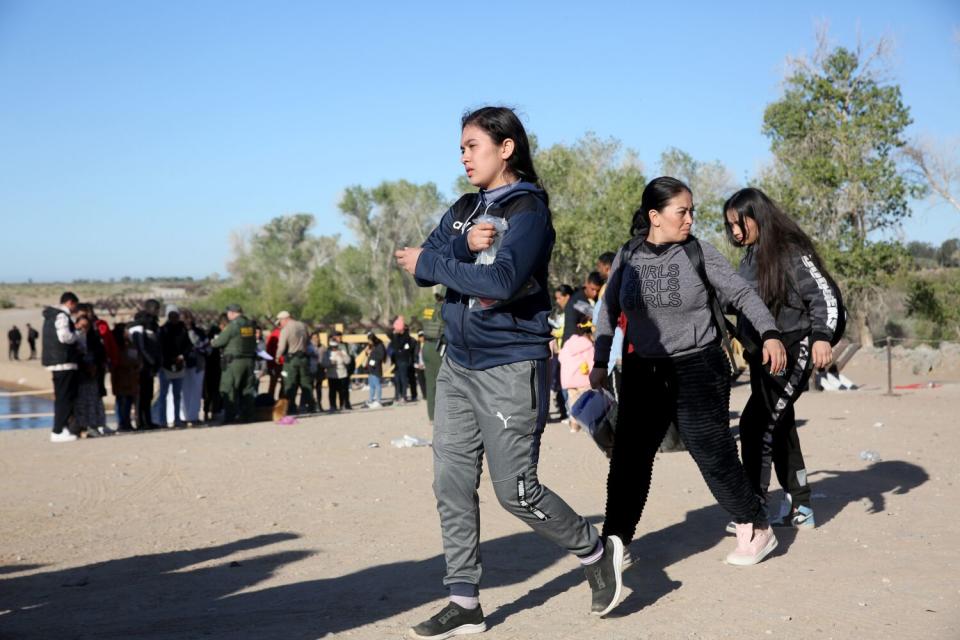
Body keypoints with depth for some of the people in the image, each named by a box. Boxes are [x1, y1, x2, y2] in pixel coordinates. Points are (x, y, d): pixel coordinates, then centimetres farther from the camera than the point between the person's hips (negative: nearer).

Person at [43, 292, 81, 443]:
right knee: (64, 397, -8)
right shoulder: (62, 316, -11)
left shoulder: (51, 316, 20)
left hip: (56, 361, 10)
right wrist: (77, 335, -6)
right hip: (64, 362, -10)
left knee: (61, 397, 14)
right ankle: (58, 431, -8)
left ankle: (63, 427, 17)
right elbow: (64, 336, -24)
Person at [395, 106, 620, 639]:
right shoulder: (464, 209, 13)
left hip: (510, 369, -7)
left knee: (517, 491, -3)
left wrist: (433, 262, -15)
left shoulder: (528, 209, -10)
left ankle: (598, 554, 20)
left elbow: (503, 281, -24)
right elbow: (421, 265, 2)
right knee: (451, 484, 4)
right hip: (458, 366, 7)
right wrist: (463, 246, -15)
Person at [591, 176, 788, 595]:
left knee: (713, 454, -1)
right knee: (628, 458, -1)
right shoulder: (628, 257, 5)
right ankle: (614, 544, 7)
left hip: (698, 371, -3)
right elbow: (609, 311, 12)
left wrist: (769, 334, -13)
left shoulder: (699, 254, -3)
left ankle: (757, 530, 17)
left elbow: (742, 294, 0)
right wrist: (600, 363, 8)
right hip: (644, 373, 3)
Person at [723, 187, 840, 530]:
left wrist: (821, 337, -30)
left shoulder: (791, 251, -11)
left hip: (791, 352, -8)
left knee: (757, 422, -16)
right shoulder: (750, 257, 11)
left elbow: (823, 295, -17)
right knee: (780, 427, 11)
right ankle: (799, 508, 20)